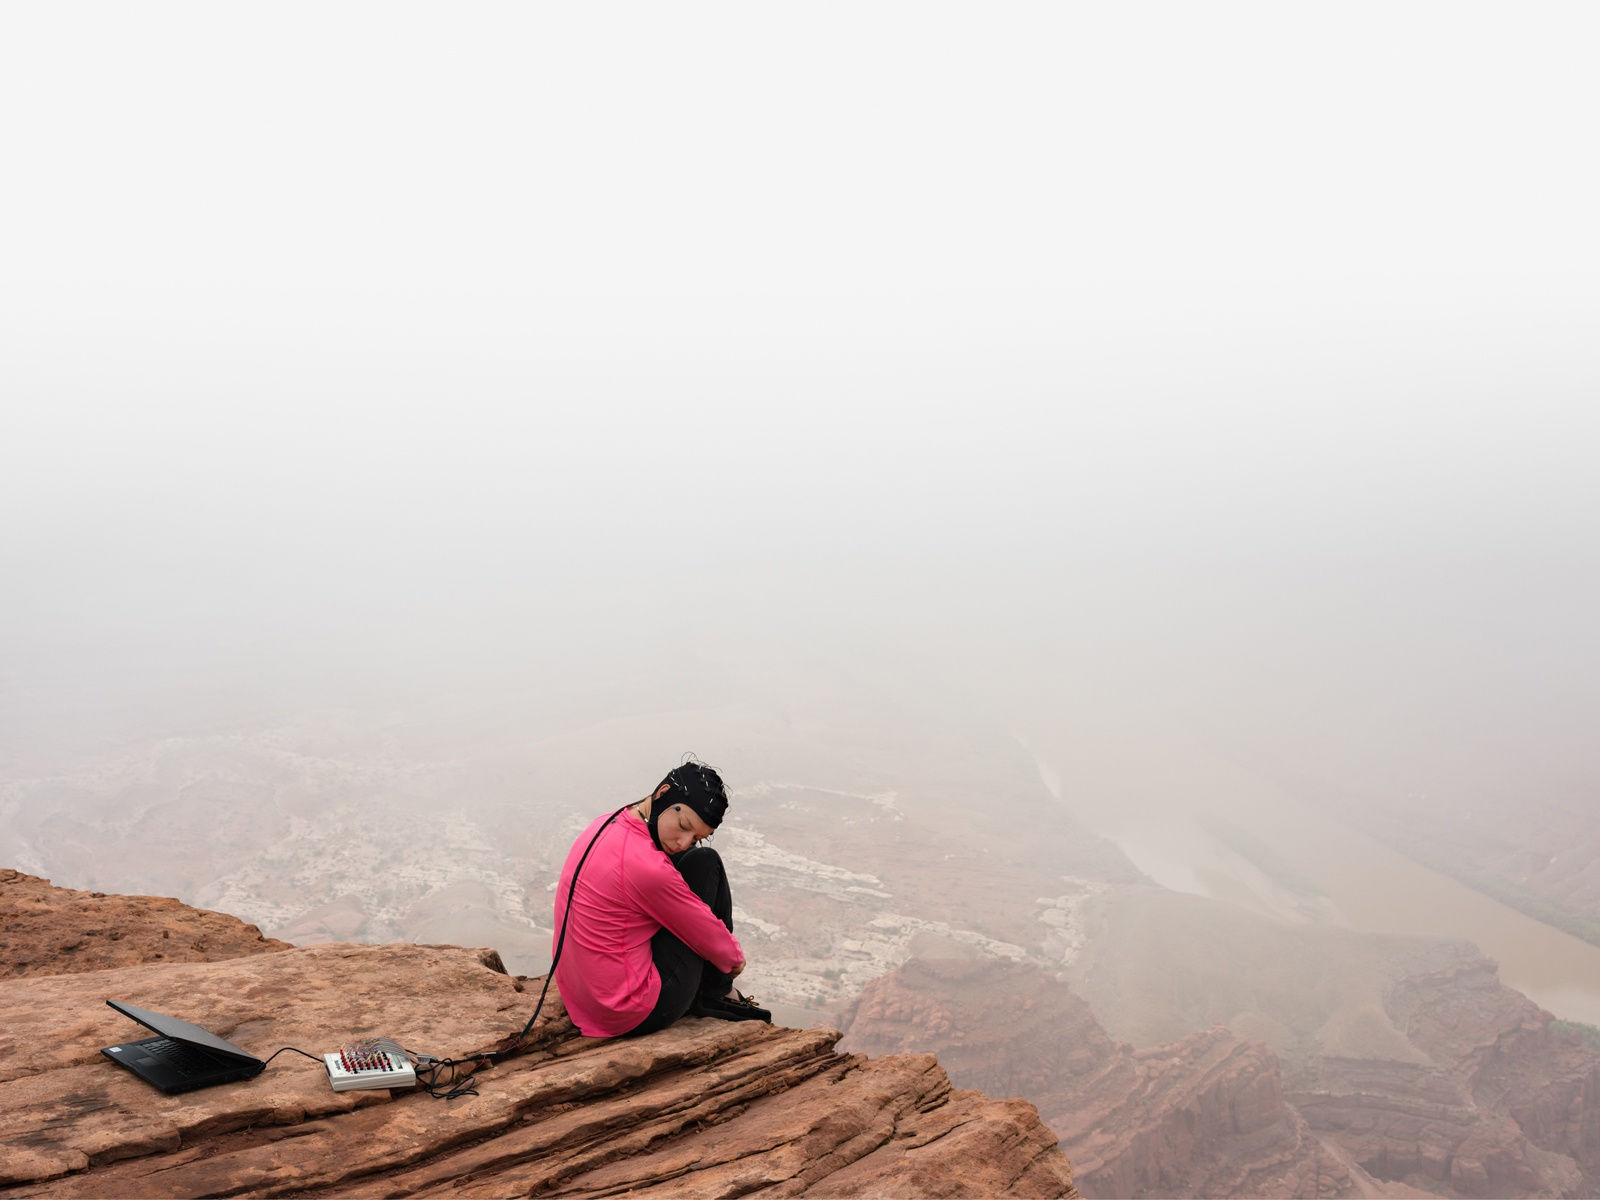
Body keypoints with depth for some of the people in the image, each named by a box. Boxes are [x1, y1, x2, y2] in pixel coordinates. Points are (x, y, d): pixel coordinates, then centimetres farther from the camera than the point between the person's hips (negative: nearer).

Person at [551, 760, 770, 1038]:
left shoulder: (605, 825, 1)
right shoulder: (647, 867, -27)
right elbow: (708, 935, -11)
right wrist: (735, 957, 12)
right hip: (634, 1017, -9)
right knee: (704, 864, -4)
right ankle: (718, 993, 11)